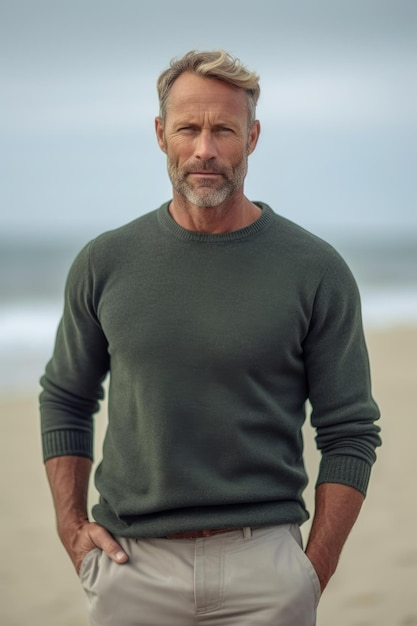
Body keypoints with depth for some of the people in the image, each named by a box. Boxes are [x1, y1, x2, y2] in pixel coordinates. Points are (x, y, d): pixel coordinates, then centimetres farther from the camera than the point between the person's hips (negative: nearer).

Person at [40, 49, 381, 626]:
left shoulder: (316, 270, -3)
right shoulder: (105, 263, 3)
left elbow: (350, 433, 0)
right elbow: (65, 400, 14)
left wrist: (313, 574, -5)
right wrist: (71, 526, 5)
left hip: (262, 570, -1)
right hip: (133, 564, 2)